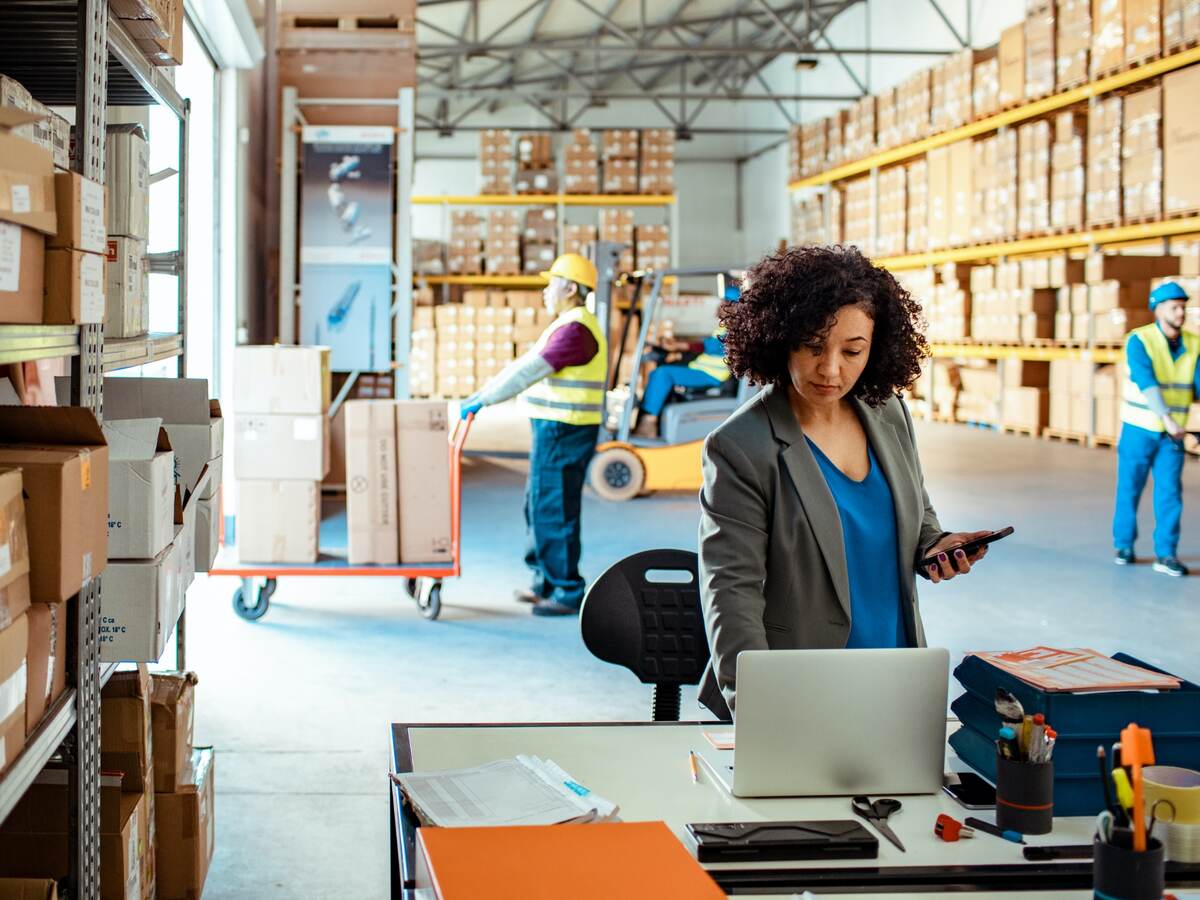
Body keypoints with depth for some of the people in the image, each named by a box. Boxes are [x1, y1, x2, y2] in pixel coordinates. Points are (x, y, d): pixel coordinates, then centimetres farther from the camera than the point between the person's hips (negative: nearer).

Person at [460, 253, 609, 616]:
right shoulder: (567, 326, 18)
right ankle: (546, 583, 26)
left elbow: (529, 372, -22)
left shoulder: (575, 330, -17)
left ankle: (568, 593, 0)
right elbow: (525, 365, 21)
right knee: (538, 506, 17)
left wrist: (483, 400, -20)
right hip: (555, 431, 11)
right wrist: (482, 393, 19)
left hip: (564, 433, -11)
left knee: (553, 512, -6)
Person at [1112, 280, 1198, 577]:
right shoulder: (1139, 341, -15)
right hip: (1139, 429, -3)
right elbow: (1146, 382, -27)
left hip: (1172, 434, 3)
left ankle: (1166, 555, 0)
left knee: (1170, 492, -3)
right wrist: (1167, 418, -39)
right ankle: (1124, 546, 22)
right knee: (1129, 489, 6)